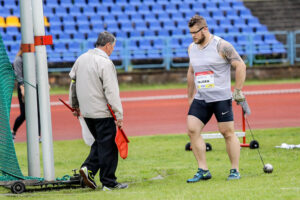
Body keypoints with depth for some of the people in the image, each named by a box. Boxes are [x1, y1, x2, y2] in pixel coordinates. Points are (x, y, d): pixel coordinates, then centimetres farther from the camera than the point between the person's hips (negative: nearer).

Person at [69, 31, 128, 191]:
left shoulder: (81, 59, 9)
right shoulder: (105, 63, -16)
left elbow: (73, 82, 19)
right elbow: (111, 91, -19)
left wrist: (75, 105, 29)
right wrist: (119, 114, -16)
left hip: (86, 111, 8)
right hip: (102, 112, -8)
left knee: (100, 142, 20)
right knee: (108, 146, -1)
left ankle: (88, 168, 3)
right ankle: (108, 182, 2)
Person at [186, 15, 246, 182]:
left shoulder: (221, 46, -9)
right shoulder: (192, 48, 10)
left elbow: (241, 66, -8)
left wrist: (238, 90, -11)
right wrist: (190, 96, 22)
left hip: (221, 98, -6)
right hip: (200, 99, 6)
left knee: (228, 132, -1)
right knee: (192, 130, -7)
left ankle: (235, 170, 9)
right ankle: (203, 171, -1)